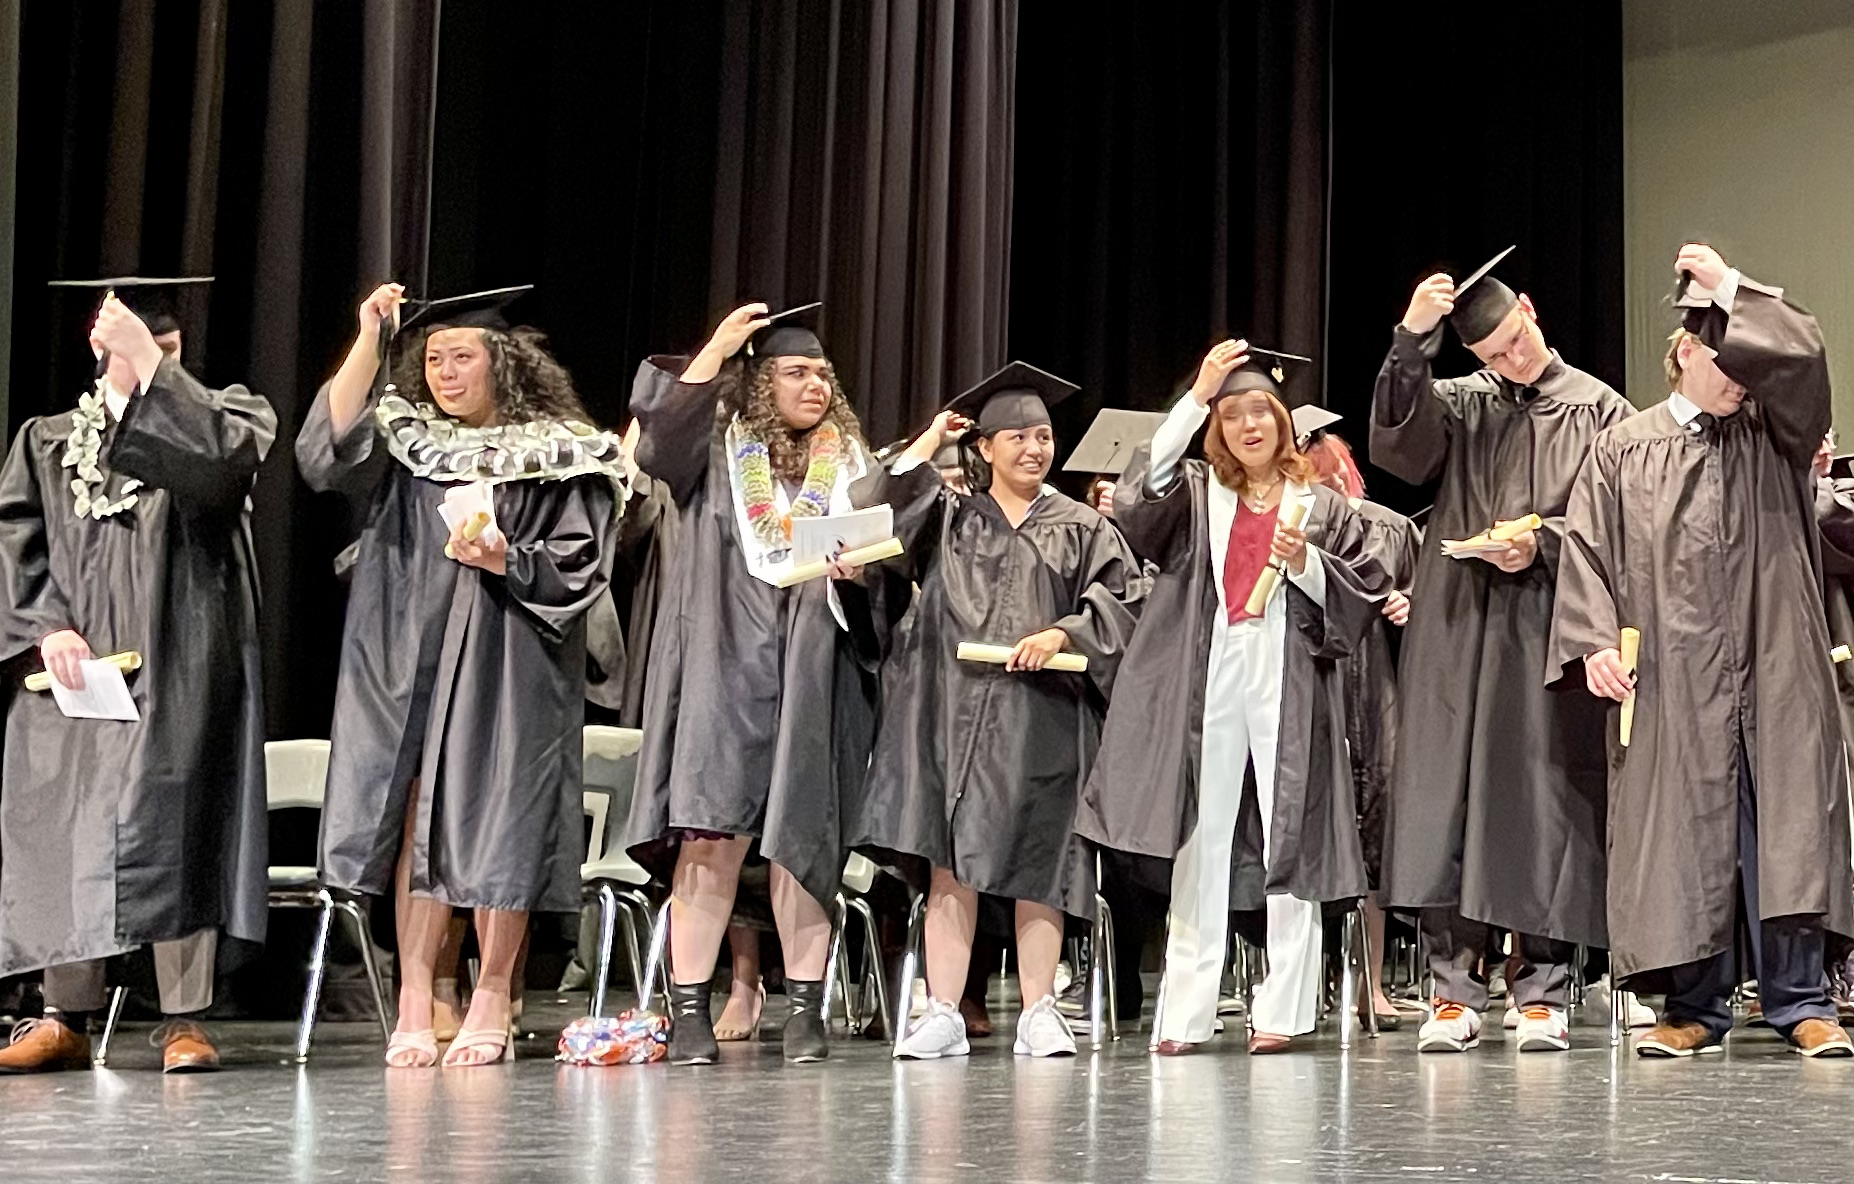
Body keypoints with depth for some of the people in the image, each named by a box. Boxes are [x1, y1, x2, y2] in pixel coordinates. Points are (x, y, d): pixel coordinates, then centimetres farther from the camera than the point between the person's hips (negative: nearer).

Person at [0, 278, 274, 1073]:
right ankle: (65, 1019, 9)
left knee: (177, 829, -7)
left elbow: (222, 457, -15)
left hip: (180, 670, -3)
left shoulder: (223, 416, 9)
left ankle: (183, 1021, -3)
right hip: (72, 665, 3)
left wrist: (150, 367, -16)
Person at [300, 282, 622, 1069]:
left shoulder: (560, 455, 3)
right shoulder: (407, 438, 12)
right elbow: (329, 452, -7)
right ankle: (414, 1002, 1)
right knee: (417, 820, -1)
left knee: (497, 824, -3)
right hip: (410, 662, 3)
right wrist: (369, 342, -10)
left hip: (507, 671, -2)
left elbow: (578, 568, 0)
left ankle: (492, 1001, 6)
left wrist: (507, 561, -18)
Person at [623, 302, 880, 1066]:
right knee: (709, 833, -8)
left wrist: (859, 568, -8)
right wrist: (717, 348, -11)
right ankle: (690, 1009, -5)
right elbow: (658, 448, -14)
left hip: (810, 676, 2)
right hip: (725, 663, -2)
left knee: (799, 837, 0)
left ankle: (805, 1007, 5)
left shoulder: (847, 462, 16)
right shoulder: (720, 446, 7)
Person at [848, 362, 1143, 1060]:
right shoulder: (948, 516, 13)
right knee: (948, 864, -2)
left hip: (1041, 719, 0)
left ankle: (1037, 1013, 6)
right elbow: (866, 517, 0)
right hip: (953, 712, 1)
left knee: (1034, 864, 0)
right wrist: (924, 447, 4)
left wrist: (1062, 633, -13)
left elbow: (1118, 599, 2)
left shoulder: (1081, 529, 12)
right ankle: (943, 1016, 0)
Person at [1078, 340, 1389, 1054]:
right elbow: (1140, 496, -8)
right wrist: (1196, 396, -10)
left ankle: (1282, 1009, 0)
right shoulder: (1195, 494, 14)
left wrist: (1305, 565, -8)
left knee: (1289, 841, -4)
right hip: (1208, 679, 0)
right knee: (1201, 844, -2)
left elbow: (1365, 595, 9)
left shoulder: (1323, 507, 14)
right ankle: (1186, 1013, 0)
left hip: (1290, 684, 0)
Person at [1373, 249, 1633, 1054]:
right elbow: (1395, 445, -8)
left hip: (1549, 632, -2)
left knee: (1544, 804, -2)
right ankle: (1454, 992, 3)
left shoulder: (1598, 410, 8)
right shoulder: (1457, 404, 12)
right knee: (1447, 799, -2)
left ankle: (1543, 994, 5)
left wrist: (1541, 545, -12)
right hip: (1456, 632, 2)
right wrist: (1410, 341, -17)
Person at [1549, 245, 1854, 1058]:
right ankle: (1696, 1007, 7)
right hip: (1672, 682, -1)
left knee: (1784, 829, -3)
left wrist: (1732, 287, 1)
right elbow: (1588, 552, 3)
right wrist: (1593, 643, -10)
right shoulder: (1623, 450, 11)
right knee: (1681, 838, 0)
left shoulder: (1773, 439, 13)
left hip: (1773, 676, 1)